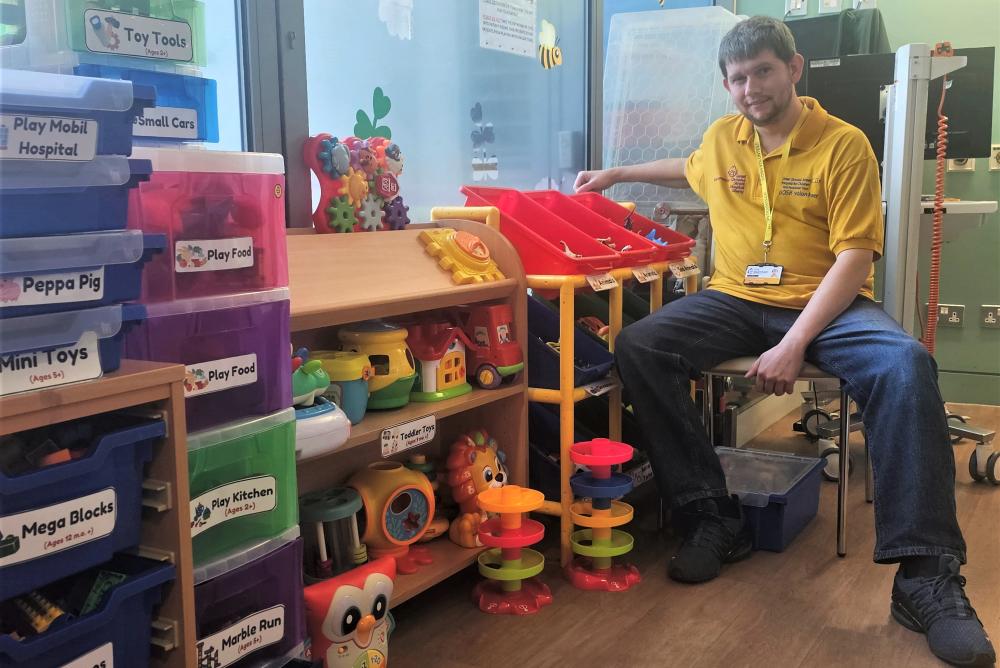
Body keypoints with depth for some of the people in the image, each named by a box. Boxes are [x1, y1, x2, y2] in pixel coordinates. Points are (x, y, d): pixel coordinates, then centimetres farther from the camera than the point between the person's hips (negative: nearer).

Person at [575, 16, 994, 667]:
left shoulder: (844, 144, -7)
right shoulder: (721, 138, 9)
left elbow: (854, 258, -14)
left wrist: (795, 345, -24)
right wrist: (618, 173, 34)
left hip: (826, 302, -3)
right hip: (735, 300, 4)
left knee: (906, 366, -34)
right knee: (638, 346, -22)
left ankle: (925, 574, -27)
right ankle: (716, 517, -14)